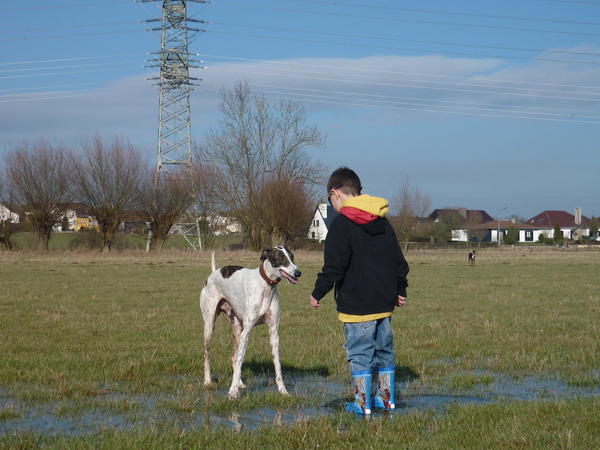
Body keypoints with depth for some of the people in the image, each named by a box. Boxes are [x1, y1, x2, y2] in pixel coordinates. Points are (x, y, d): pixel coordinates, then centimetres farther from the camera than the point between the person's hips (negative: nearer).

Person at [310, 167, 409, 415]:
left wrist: (317, 293, -4)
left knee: (360, 353, 0)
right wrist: (400, 290, 27)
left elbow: (334, 267, -15)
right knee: (384, 350, 16)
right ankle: (386, 398, 23)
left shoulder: (341, 223, -12)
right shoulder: (383, 223, 11)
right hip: (384, 301, 7)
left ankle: (363, 403, 4)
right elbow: (399, 261, 16)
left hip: (356, 304, -7)